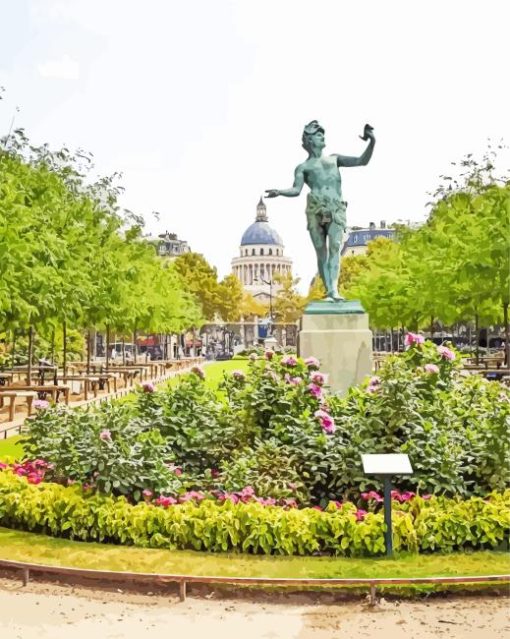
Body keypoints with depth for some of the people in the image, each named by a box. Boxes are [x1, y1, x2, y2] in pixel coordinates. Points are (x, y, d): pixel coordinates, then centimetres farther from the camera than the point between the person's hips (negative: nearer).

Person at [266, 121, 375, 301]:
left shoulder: (334, 159, 27)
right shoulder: (303, 167, 18)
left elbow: (362, 161, 21)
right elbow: (296, 190, 3)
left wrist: (372, 142, 6)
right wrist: (279, 191, -17)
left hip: (336, 210, 1)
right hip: (315, 210, -1)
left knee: (335, 247, -18)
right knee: (321, 252, -3)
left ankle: (334, 289, -30)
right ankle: (328, 291, -1)